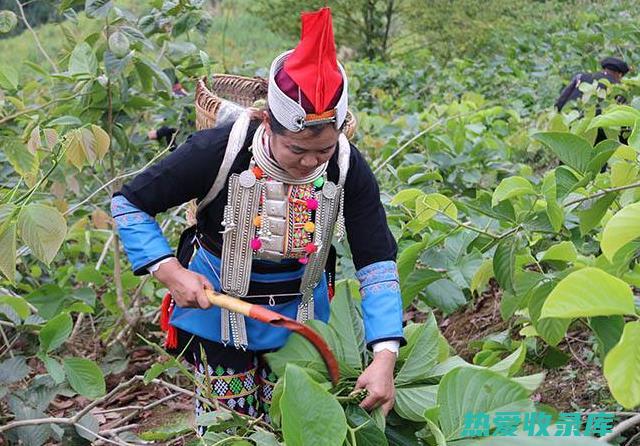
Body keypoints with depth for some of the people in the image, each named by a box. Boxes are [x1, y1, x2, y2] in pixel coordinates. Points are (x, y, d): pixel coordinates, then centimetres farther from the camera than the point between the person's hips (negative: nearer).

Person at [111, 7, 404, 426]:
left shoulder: (349, 169, -20)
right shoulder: (218, 152, -28)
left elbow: (377, 265, -18)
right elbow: (129, 205, -15)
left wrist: (385, 357, -29)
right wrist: (170, 272, -28)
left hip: (299, 313, 3)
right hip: (217, 310, -2)